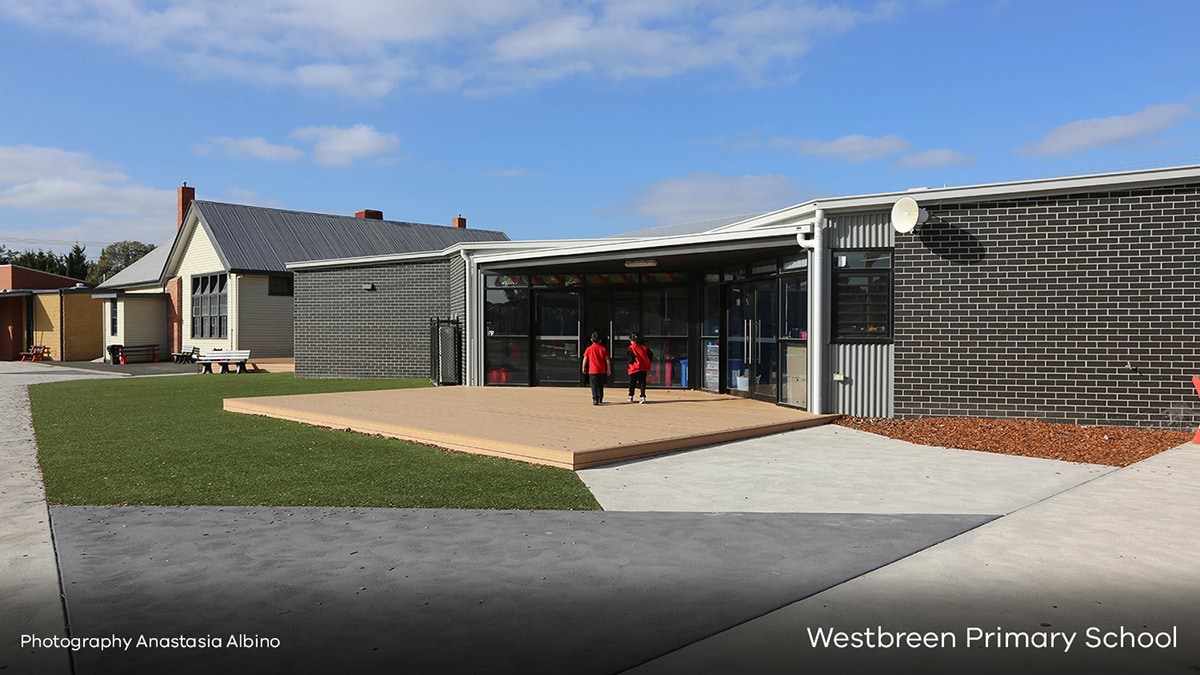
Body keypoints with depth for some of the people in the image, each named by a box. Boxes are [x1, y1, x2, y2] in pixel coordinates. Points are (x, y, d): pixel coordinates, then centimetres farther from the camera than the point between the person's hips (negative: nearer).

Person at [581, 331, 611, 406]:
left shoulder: (589, 348, -3)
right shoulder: (603, 348, 1)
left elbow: (585, 359, 3)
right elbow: (607, 359, 1)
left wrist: (584, 368, 17)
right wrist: (609, 369, 10)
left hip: (592, 371, -2)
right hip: (602, 371, 3)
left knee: (594, 386, -3)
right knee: (600, 386, 17)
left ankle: (595, 399, -17)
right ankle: (600, 399, 24)